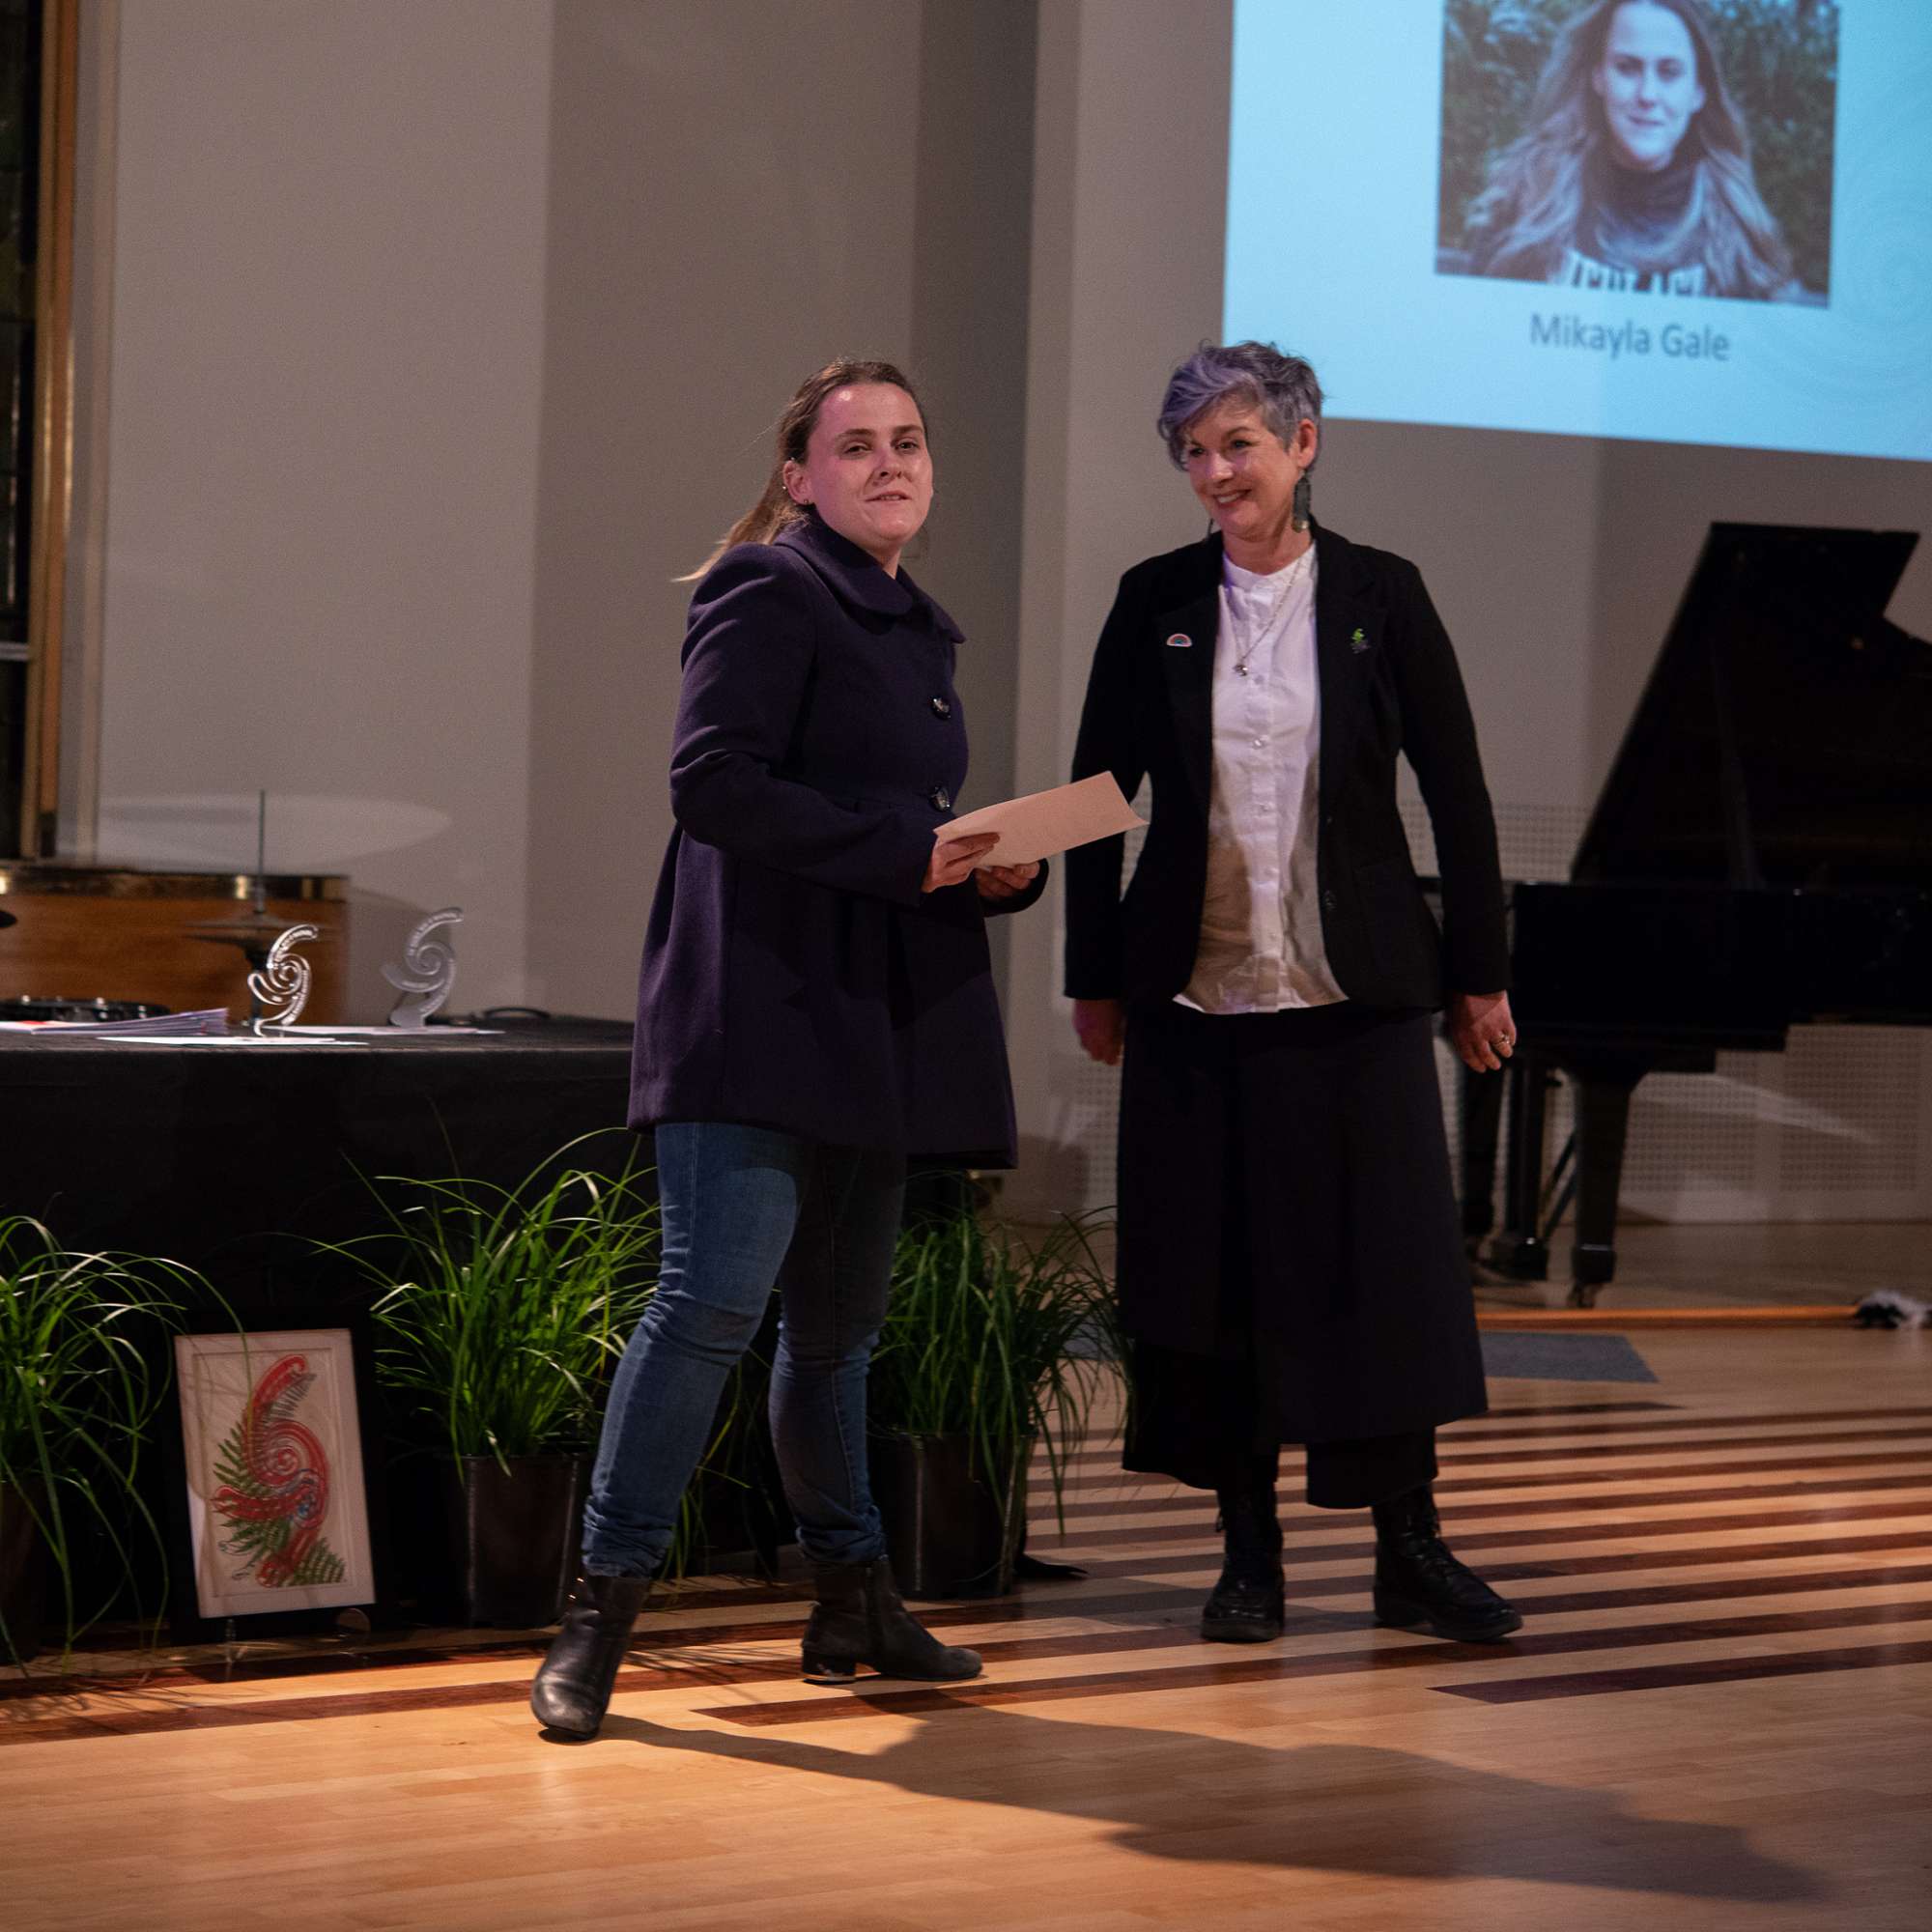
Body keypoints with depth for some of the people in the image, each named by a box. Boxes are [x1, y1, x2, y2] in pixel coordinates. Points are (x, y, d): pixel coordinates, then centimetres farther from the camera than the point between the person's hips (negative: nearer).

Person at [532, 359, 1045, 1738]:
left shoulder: (917, 630, 21)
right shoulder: (771, 594, -5)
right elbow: (714, 782, -17)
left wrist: (1000, 866, 6)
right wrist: (903, 850, -18)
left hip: (875, 1026, 8)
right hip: (758, 1004, -8)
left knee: (840, 1320, 14)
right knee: (718, 1291, -16)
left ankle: (857, 1602, 22)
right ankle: (603, 1612, -13)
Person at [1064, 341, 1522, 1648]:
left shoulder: (1381, 596, 0)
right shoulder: (1156, 603, 3)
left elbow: (1457, 792, 3)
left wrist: (1480, 973, 3)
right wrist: (1097, 978, 5)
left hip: (1354, 992, -1)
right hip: (1198, 993, 1)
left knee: (1385, 1258, -2)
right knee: (1216, 1272, 3)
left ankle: (1411, 1552, 7)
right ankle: (1249, 1552, 12)